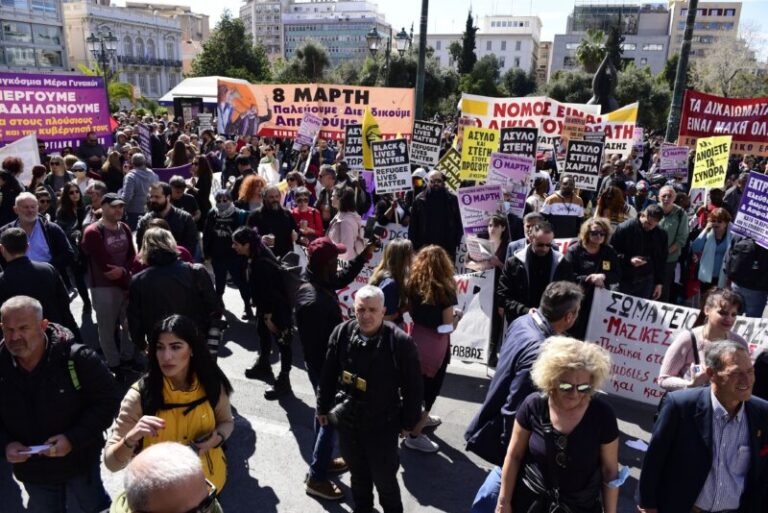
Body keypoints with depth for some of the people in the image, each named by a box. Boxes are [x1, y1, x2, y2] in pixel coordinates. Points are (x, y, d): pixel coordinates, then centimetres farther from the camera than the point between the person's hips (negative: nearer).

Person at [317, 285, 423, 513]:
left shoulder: (400, 341, -22)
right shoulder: (342, 333, -10)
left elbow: (413, 386, -11)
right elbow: (328, 375, 2)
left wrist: (408, 422, -4)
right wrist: (323, 407, 9)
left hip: (382, 425, -4)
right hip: (347, 420, 4)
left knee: (384, 477, 12)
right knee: (357, 472, 25)